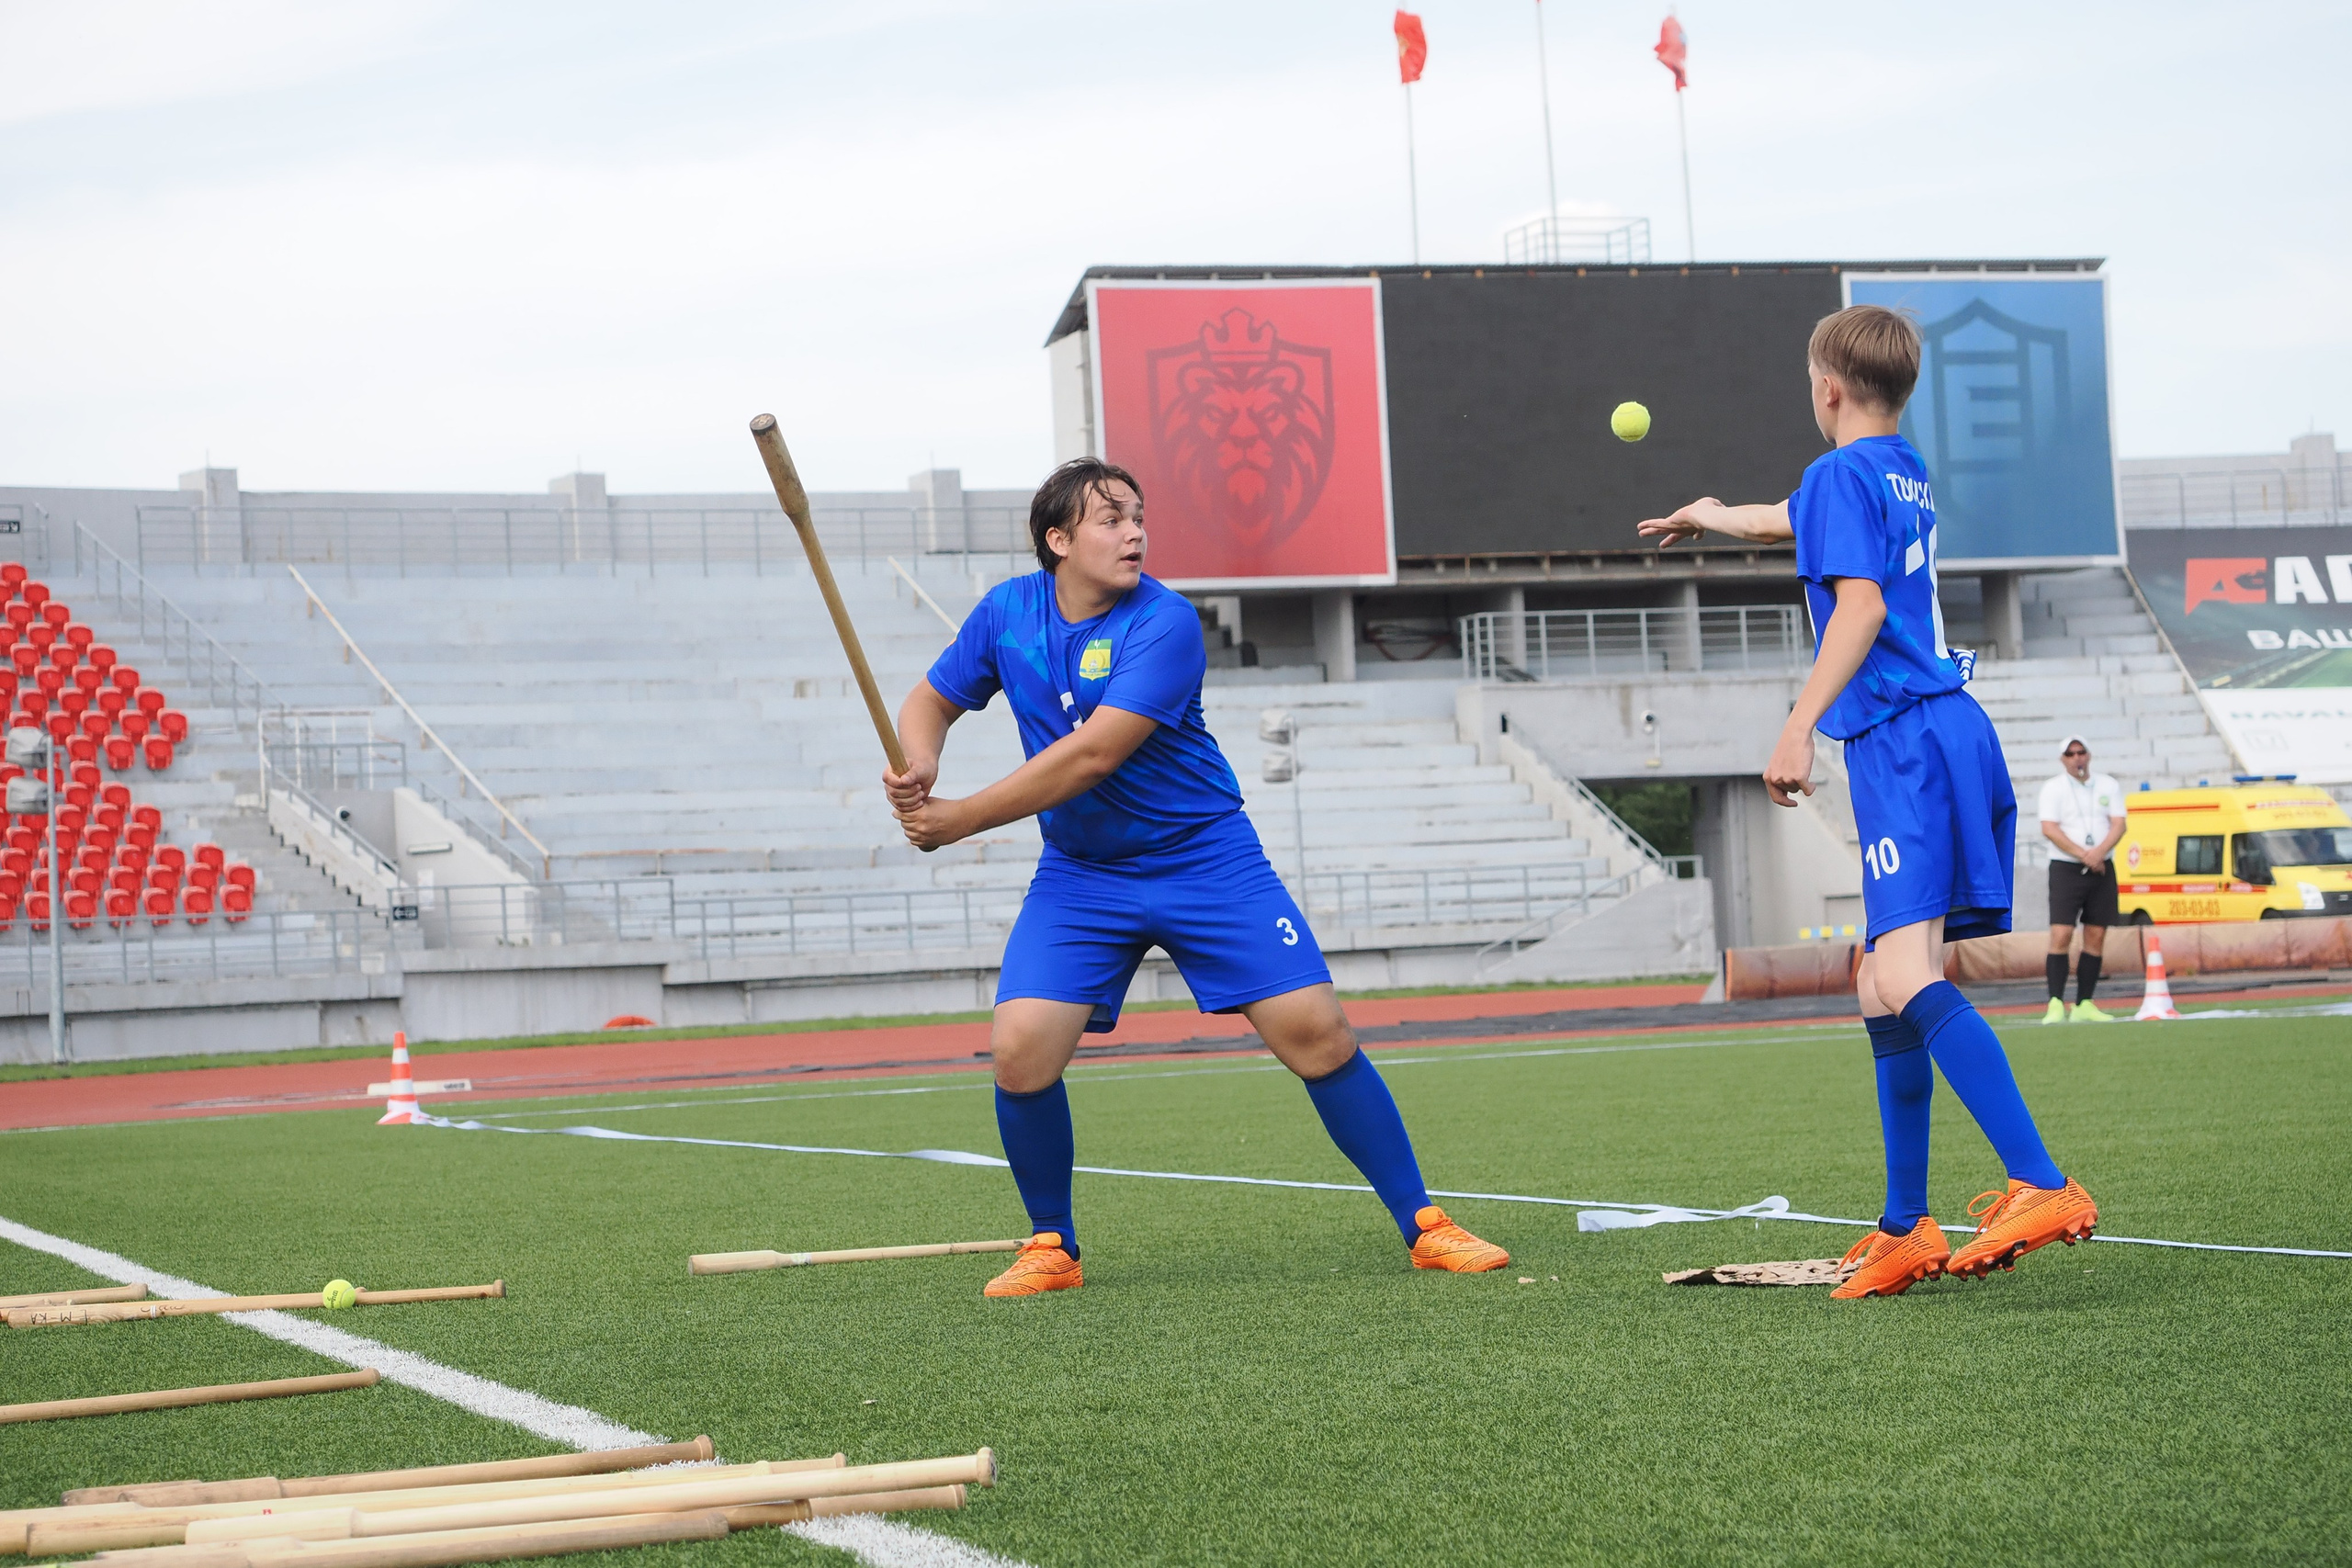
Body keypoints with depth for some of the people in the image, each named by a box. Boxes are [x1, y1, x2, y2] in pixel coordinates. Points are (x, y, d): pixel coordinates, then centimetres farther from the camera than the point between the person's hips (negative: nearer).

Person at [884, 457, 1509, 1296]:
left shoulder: (1166, 623, -18)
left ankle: (1423, 1226, 2)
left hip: (1205, 860, -3)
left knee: (1316, 1033, -10)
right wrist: (917, 765, -14)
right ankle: (1051, 1249, 8)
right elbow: (932, 700, 11)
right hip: (1080, 875, 3)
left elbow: (1090, 757, -25)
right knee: (1020, 1053, -14)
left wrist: (957, 819, -22)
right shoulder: (1007, 612, -1)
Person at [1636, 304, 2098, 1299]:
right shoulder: (1905, 474, 24)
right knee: (1885, 993, 12)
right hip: (1950, 730, 10)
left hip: (1903, 743, -10)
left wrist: (1799, 724, -23)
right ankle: (1905, 1230, 15)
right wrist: (1712, 517, 62)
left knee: (1908, 977, -22)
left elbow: (1861, 606, -17)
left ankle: (2045, 1187, -33)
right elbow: (1798, 521, 44)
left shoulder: (1841, 474, -4)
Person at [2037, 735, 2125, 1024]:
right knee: (2061, 935, -14)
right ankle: (2056, 1005, -15)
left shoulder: (2109, 786, 11)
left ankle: (2084, 1005, 8)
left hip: (2102, 869, 4)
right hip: (2066, 869, -4)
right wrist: (2084, 855, -17)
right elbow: (2049, 829, -10)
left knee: (2096, 937, 3)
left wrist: (2099, 852, -17)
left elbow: (2119, 824, 1)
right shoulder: (2053, 789, 1)